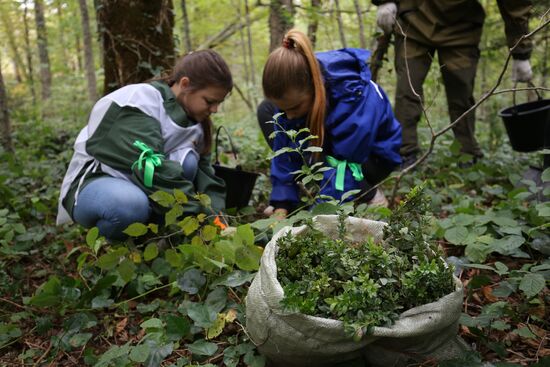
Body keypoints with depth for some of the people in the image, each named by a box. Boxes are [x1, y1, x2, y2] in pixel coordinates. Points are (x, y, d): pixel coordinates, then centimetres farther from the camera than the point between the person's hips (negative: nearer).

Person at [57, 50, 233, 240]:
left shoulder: (193, 119, 2)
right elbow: (148, 167, -34)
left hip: (137, 184, 6)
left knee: (188, 161, -21)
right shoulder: (140, 101, -22)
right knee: (131, 205, -40)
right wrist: (199, 216, -34)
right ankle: (102, 238, -8)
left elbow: (204, 172, -1)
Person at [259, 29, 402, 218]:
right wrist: (282, 206, -23)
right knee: (266, 110, -7)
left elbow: (345, 166, -38)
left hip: (375, 156, -6)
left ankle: (371, 196, -9)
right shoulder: (292, 91, -22)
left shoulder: (354, 97, -38)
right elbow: (284, 149, -17)